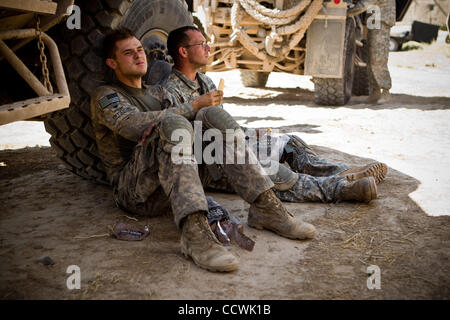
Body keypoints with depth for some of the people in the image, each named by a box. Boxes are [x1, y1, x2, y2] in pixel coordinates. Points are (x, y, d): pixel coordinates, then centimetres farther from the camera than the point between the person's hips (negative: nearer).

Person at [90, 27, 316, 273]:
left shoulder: (157, 93, 28)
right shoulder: (105, 96, 7)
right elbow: (134, 125, -15)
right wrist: (193, 107, -13)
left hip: (176, 185, 5)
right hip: (134, 191, -5)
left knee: (212, 114, -14)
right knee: (172, 123, -32)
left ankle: (265, 207, -21)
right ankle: (194, 232, -49)